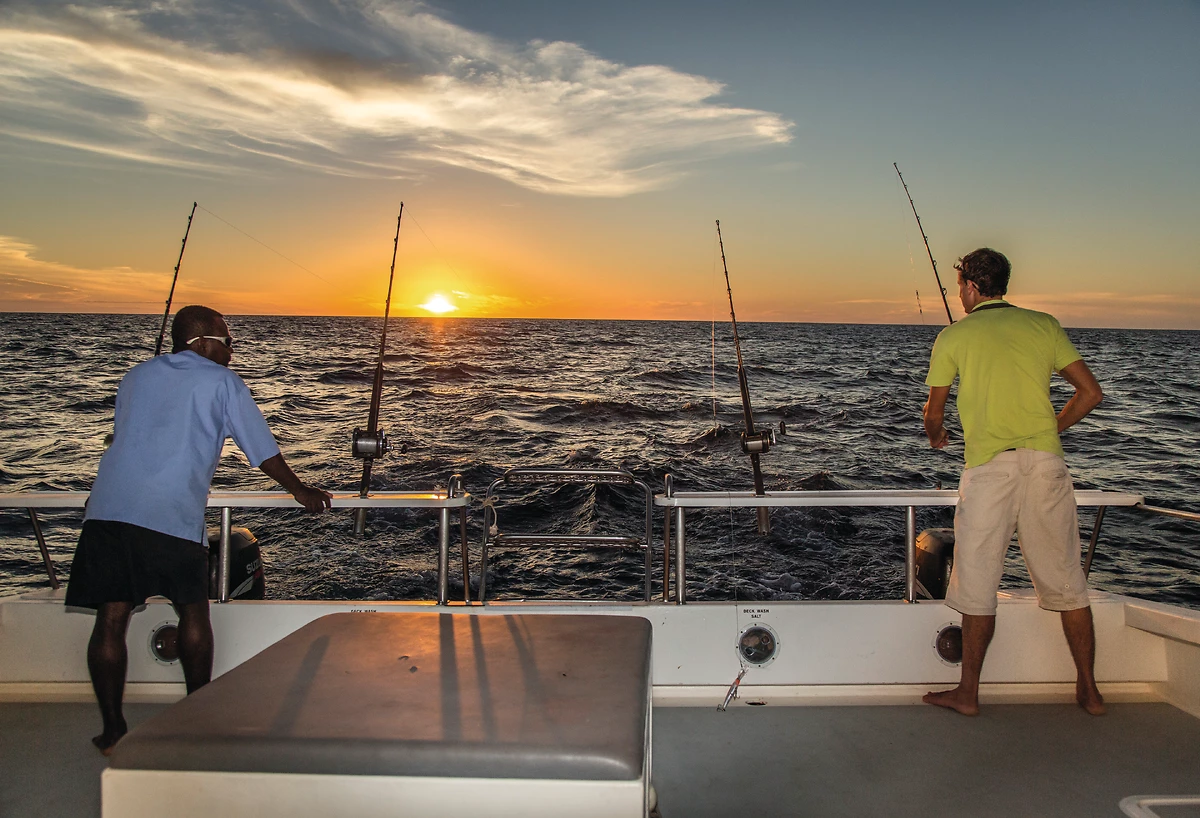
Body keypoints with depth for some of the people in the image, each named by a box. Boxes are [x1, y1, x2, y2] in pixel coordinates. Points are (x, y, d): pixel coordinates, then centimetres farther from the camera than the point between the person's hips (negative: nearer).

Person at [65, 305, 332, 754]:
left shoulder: (137, 376, 22)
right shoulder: (220, 381, 8)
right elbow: (263, 450, 11)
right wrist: (300, 490, 25)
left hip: (108, 509, 4)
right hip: (174, 515, -4)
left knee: (111, 620, 7)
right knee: (193, 612, 12)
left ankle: (112, 730, 12)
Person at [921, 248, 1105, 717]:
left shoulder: (954, 336, 5)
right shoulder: (1044, 325, 12)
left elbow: (934, 414, 11)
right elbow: (1091, 393, 9)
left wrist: (936, 436, 33)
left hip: (989, 465, -3)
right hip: (1046, 463, 3)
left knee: (979, 586, 3)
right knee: (1067, 583, 13)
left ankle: (968, 693, 12)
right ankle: (1089, 691, 22)